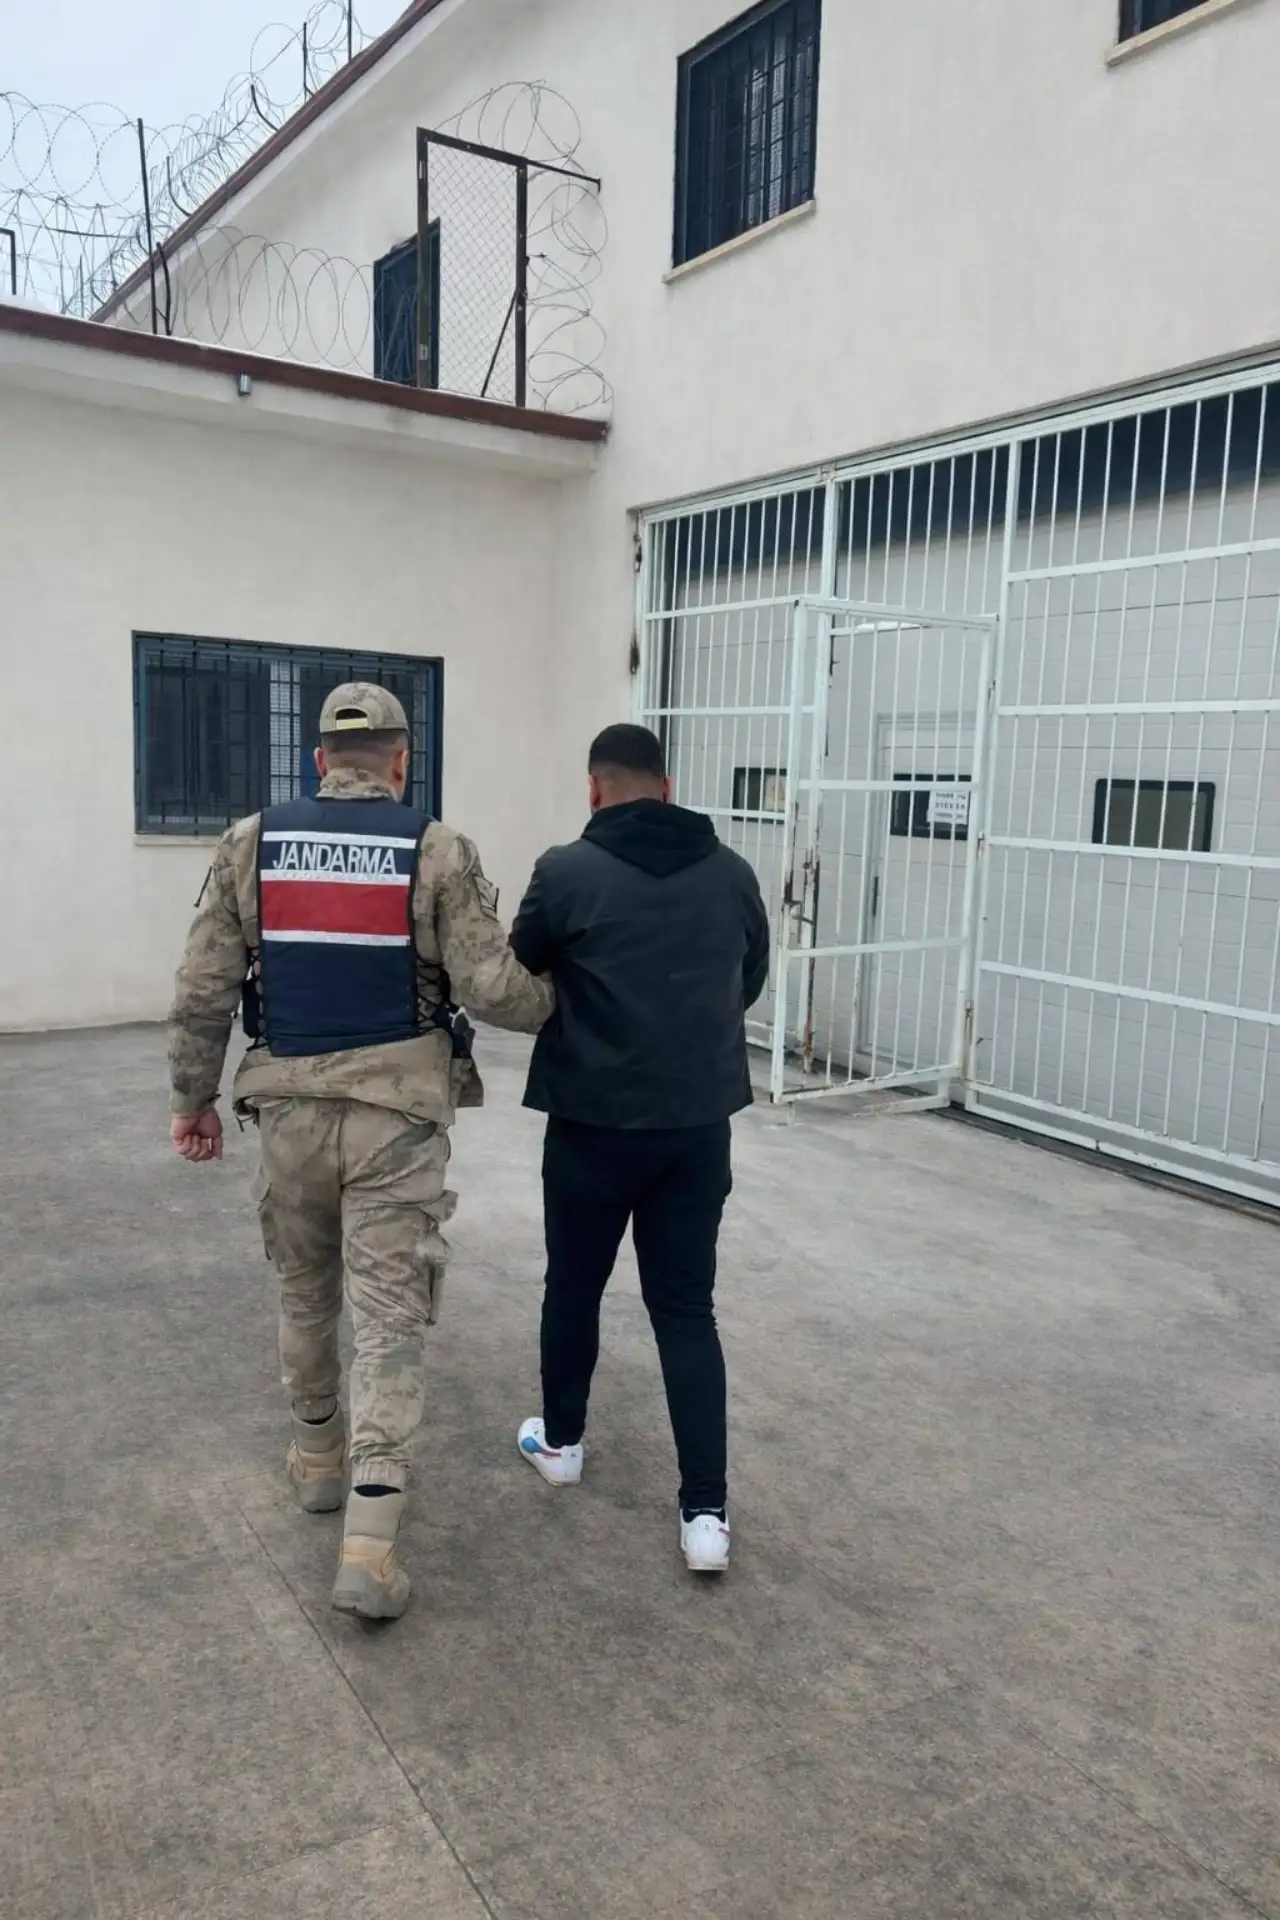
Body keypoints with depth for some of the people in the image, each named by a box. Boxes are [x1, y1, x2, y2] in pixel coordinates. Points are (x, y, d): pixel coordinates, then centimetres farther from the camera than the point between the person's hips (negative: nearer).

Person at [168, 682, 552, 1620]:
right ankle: (370, 1541, 0)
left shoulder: (250, 843, 1)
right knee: (392, 1314, 3)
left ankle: (319, 1455, 42)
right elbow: (493, 990, -12)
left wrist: (193, 1098, 13)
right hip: (398, 1111, -3)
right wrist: (561, 1004, 8)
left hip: (290, 1107, 3)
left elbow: (203, 993, 1)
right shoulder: (439, 850, -7)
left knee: (306, 1287, 23)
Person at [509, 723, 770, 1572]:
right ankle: (706, 1511, 7)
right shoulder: (733, 873, 1)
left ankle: (561, 1441, 39)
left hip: (594, 1121, -2)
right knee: (687, 1307, 10)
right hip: (700, 1124, 3)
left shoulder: (568, 872, -11)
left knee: (574, 1286, 19)